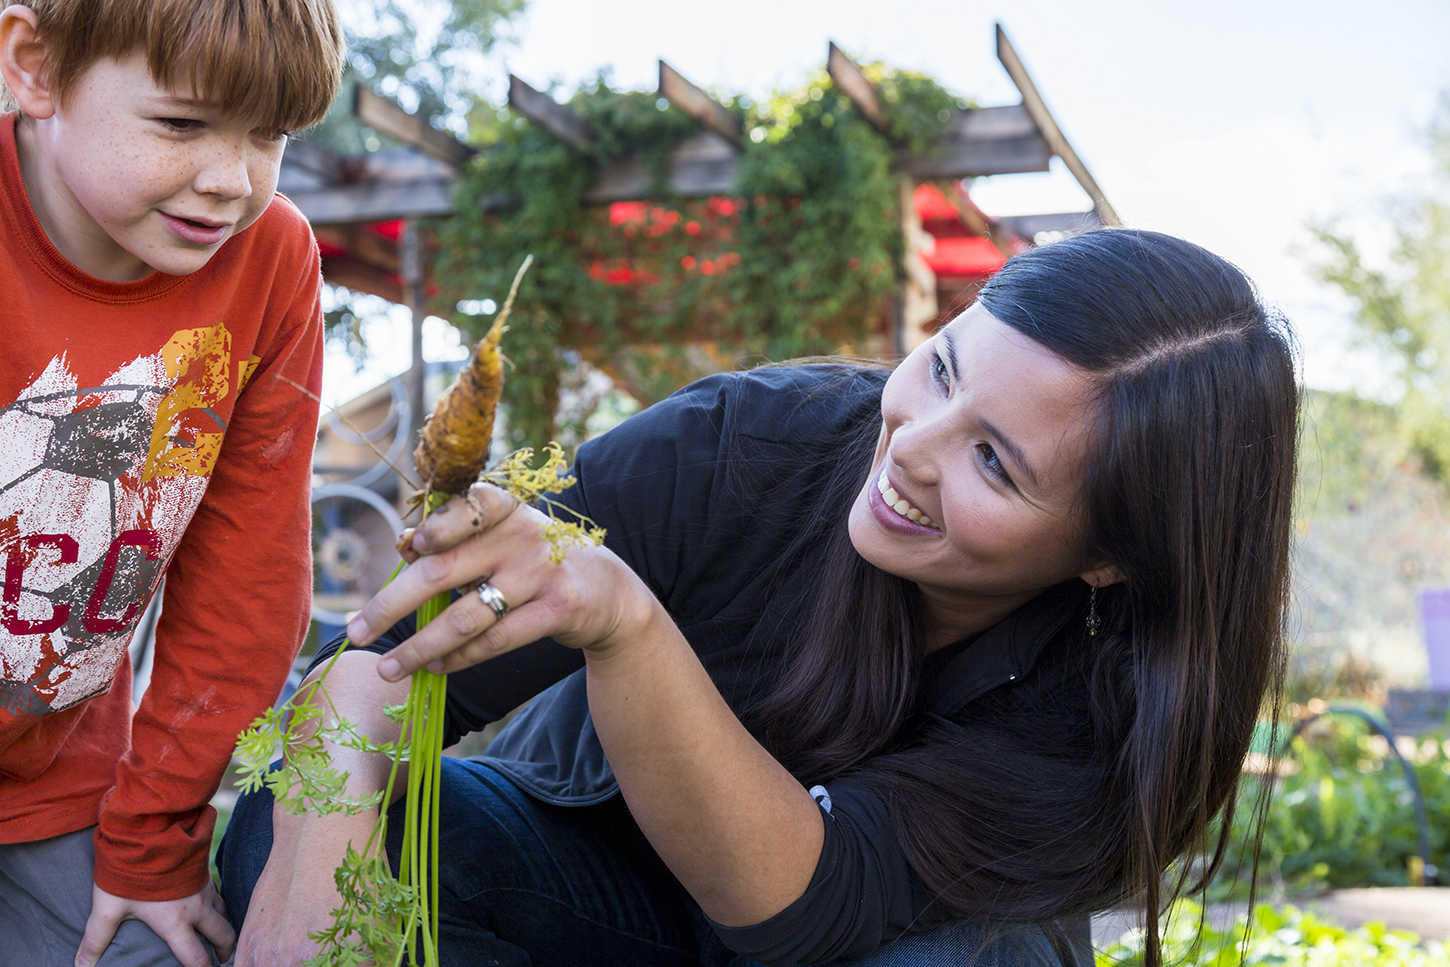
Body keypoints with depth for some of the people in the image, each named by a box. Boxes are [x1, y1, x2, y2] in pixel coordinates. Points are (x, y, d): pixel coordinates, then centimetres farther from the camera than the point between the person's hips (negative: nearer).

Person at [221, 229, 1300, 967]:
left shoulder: (1118, 691, -25)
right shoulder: (744, 445, -24)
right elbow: (387, 654, -24)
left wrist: (622, 619, -52)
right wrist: (312, 880, -43)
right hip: (588, 871, 1)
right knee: (292, 819, -26)